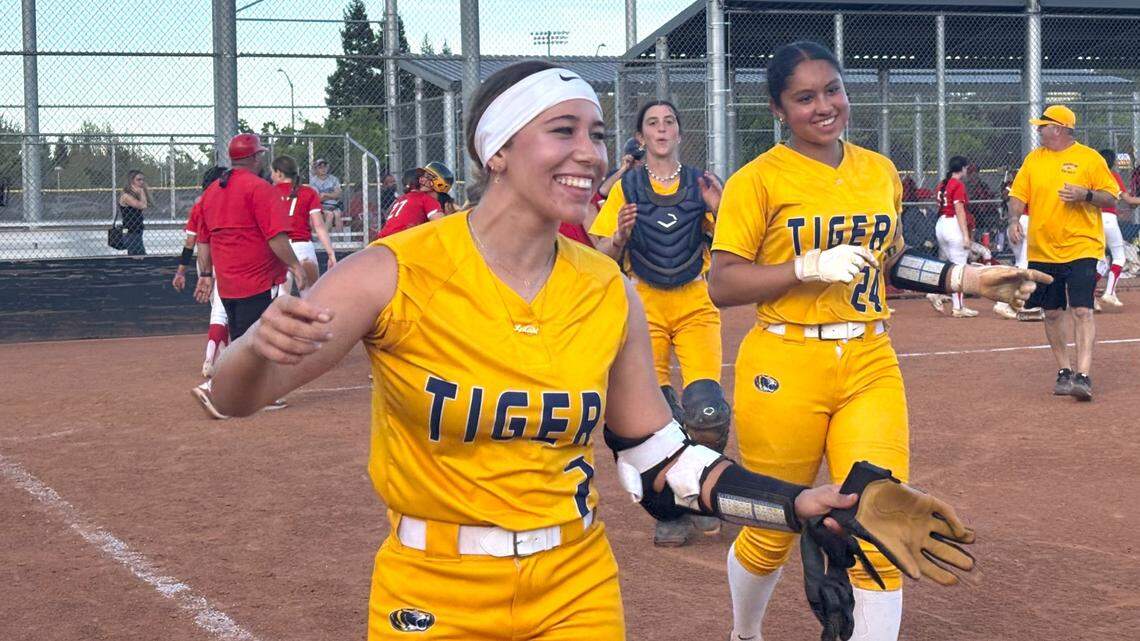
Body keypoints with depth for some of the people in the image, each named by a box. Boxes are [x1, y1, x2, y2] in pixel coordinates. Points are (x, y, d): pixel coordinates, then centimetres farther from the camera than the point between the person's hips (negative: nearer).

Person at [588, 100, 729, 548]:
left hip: (697, 306, 0)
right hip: (644, 308, 0)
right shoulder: (626, 188, 6)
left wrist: (719, 213, -12)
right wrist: (621, 235, -15)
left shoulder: (701, 185, 6)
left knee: (707, 411, -14)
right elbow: (603, 256, 5)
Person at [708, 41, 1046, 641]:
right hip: (785, 370, -4)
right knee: (772, 534, 9)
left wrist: (966, 278, 11)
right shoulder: (758, 180, -6)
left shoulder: (880, 172, 10)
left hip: (870, 366, 4)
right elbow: (722, 284, -10)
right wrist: (811, 266, -19)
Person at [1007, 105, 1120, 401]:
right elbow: (1018, 195, 9)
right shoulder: (1033, 159, 10)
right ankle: (1064, 371, 23)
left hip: (1081, 248, -5)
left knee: (1082, 310, -14)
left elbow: (1112, 198, -1)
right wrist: (1014, 219, -10)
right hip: (1042, 251, 5)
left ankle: (1083, 376, -18)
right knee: (1052, 312, 10)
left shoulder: (1090, 158, -2)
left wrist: (1086, 194, -19)